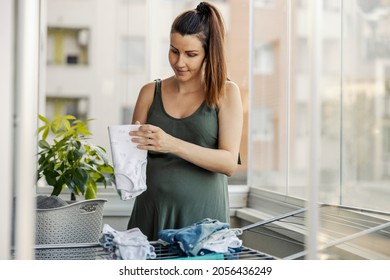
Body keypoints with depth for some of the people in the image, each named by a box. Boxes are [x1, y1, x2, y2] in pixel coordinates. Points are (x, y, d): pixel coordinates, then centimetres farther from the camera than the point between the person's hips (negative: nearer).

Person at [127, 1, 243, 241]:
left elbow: (229, 163, -9)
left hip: (203, 214, -2)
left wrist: (173, 144, -21)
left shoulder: (225, 93, 1)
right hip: (152, 212, 2)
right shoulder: (150, 93, 8)